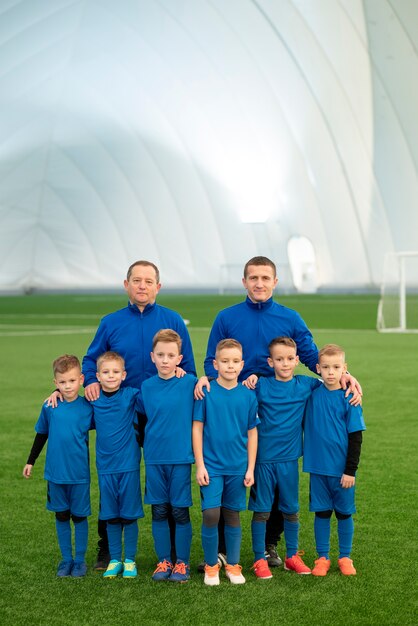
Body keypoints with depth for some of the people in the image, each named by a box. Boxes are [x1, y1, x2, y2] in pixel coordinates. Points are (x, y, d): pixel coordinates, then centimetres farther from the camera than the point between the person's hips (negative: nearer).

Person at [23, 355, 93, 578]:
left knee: (79, 516, 8)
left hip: (79, 474, -2)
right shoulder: (50, 407, -3)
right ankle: (66, 559, 23)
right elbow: (41, 435, 9)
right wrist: (30, 461, 14)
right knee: (61, 516, 11)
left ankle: (80, 560, 21)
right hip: (55, 472, 2)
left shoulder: (88, 407, -8)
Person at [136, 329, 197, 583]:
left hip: (180, 457, -3)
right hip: (154, 458, 3)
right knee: (159, 512, 9)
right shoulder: (147, 386, 3)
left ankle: (182, 563, 16)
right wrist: (148, 445, 9)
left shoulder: (190, 383, -6)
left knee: (180, 511, 4)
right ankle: (164, 561, 21)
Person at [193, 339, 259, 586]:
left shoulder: (248, 395, 0)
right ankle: (211, 565, 9)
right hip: (211, 466, -2)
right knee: (211, 514, -9)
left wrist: (251, 468, 4)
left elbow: (252, 433, 6)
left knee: (233, 515, 10)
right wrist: (200, 465, -6)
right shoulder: (206, 392, -5)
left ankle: (233, 565, 23)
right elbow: (197, 428, -2)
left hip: (238, 467, 2)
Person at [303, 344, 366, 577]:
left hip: (342, 469, -2)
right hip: (318, 467, 2)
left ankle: (345, 558, 24)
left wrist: (351, 470, -9)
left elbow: (356, 437, -7)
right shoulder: (311, 393, -2)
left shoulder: (349, 398, -9)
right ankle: (323, 558, 22)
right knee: (321, 512, 10)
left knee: (344, 513, 10)